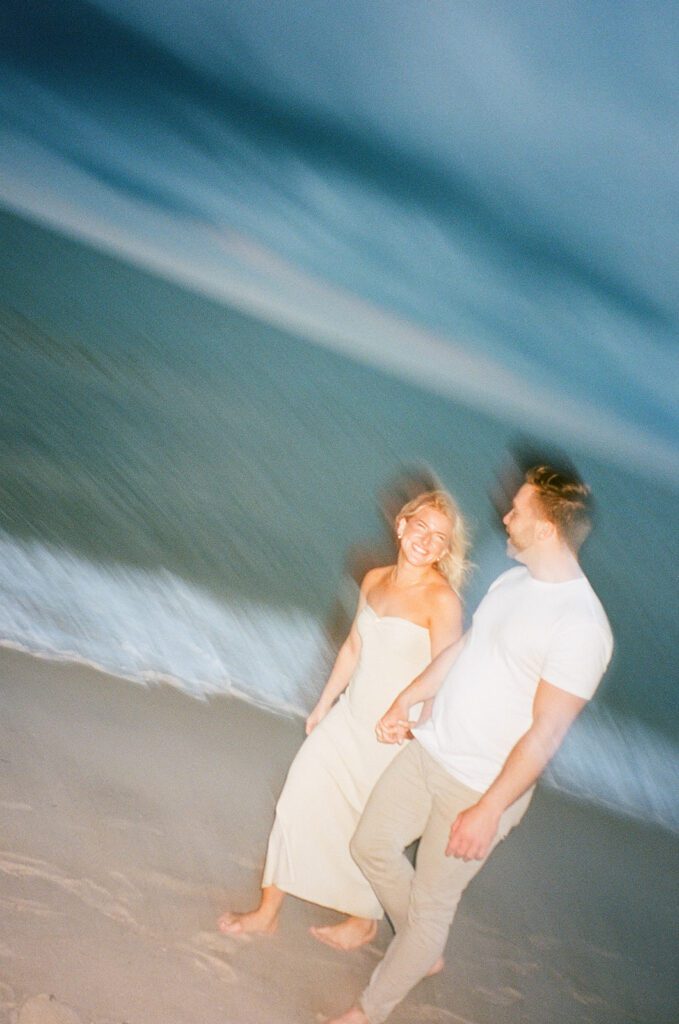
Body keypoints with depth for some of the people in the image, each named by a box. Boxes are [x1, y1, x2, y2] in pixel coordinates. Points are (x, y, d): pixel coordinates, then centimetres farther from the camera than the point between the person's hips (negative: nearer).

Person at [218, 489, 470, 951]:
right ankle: (268, 912, 26)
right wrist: (324, 705, 19)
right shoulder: (375, 580, 2)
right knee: (300, 800, 9)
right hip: (350, 718, 6)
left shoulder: (442, 601, -19)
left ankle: (364, 921, 39)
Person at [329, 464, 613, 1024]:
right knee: (372, 844, 17)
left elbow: (545, 733, -23)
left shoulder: (582, 625, -25)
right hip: (428, 749, 8)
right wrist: (406, 699, 19)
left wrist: (489, 810, -22)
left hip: (481, 787, -8)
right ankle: (425, 951, 39)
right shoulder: (511, 582, 2)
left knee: (430, 905, 7)